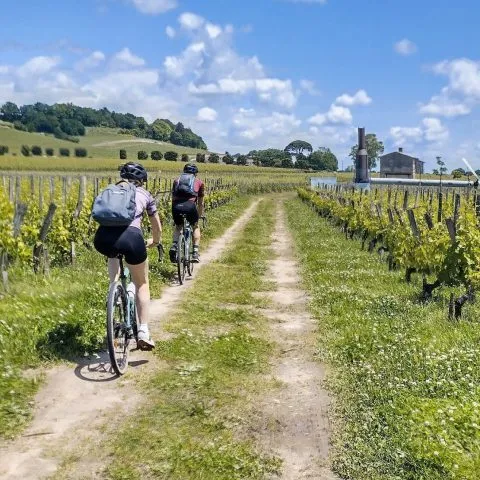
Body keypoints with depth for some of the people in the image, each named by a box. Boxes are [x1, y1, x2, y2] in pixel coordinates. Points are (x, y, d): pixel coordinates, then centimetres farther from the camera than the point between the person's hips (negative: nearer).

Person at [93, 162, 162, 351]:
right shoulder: (145, 194, 26)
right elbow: (157, 227, 36)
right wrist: (155, 241, 57)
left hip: (103, 237, 2)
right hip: (130, 237, -2)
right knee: (142, 284, 19)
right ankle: (143, 331, 10)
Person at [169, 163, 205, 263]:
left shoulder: (177, 180, 29)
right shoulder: (199, 182, 24)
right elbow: (200, 203, 31)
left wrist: (175, 212, 45)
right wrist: (200, 215, 45)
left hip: (177, 206, 2)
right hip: (190, 205, -2)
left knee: (178, 227, 29)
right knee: (195, 227, 25)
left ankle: (174, 246, 6)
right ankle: (195, 252, 14)